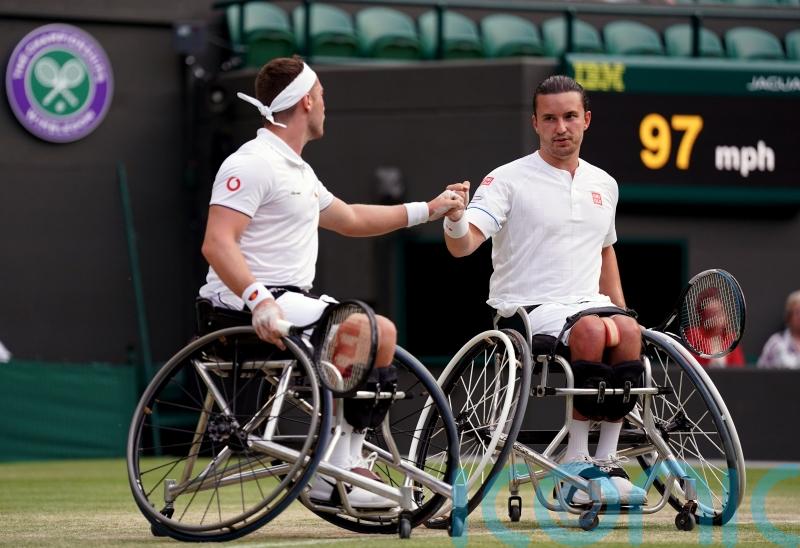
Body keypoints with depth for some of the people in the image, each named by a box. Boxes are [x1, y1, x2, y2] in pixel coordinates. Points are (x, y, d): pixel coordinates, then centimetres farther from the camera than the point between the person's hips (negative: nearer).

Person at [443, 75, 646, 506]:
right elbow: (463, 245, -14)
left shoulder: (604, 184, 17)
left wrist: (621, 313, 22)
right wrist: (455, 219, -36)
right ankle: (576, 464, -28)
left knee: (627, 331, -30)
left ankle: (607, 462, -26)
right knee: (591, 329, -35)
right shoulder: (508, 180, -1)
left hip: (589, 304, 5)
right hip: (527, 309, -5)